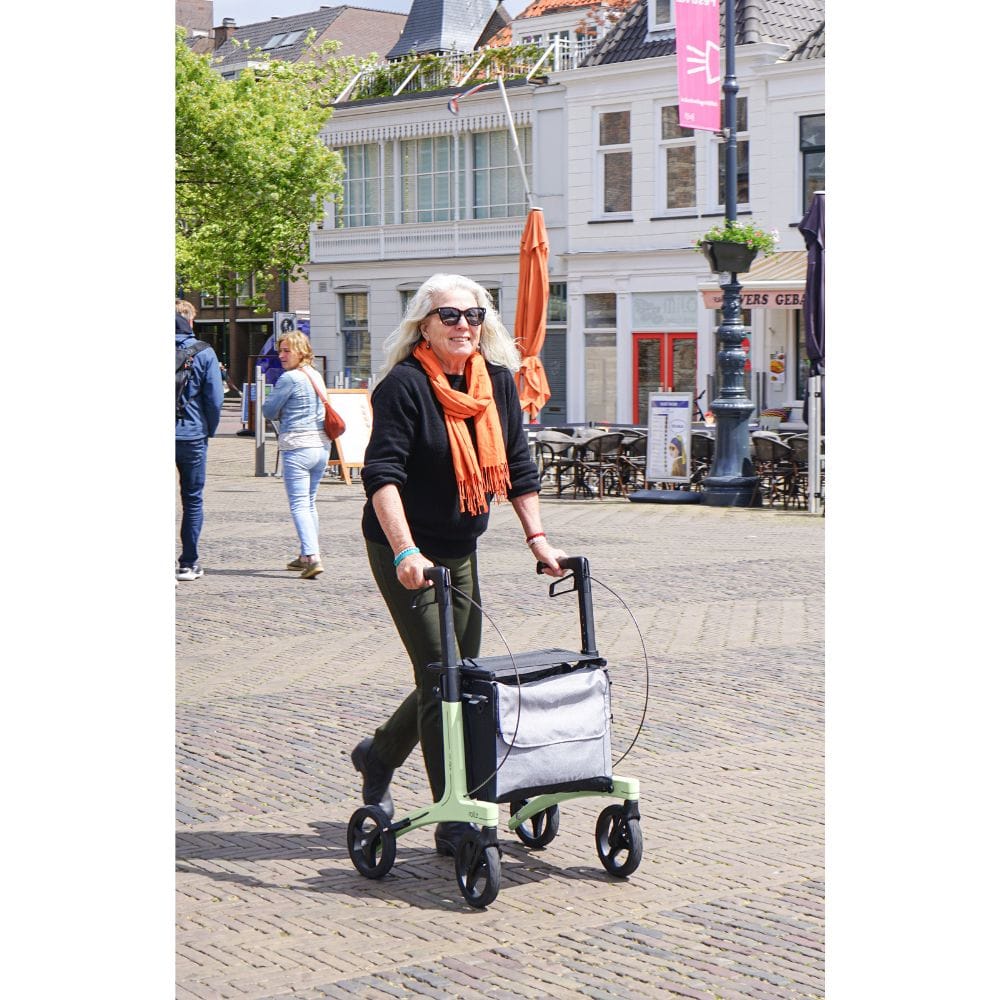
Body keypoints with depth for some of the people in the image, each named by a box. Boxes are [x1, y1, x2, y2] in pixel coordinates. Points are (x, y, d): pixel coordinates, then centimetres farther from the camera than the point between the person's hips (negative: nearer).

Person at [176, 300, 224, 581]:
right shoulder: (203, 352, -5)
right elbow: (215, 399, -6)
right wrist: (209, 431, 8)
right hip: (192, 436, -1)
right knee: (193, 500, 9)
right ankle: (188, 563, 10)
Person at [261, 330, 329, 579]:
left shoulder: (289, 378, -11)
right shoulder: (316, 376, 12)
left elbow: (269, 411, -6)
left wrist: (281, 413, 14)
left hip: (297, 447, -8)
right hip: (322, 446, 8)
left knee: (299, 505, -10)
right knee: (309, 503, 17)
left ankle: (312, 556, -23)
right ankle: (305, 556, 24)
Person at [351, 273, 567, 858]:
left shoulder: (498, 381, 3)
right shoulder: (403, 385, -16)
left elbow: (518, 466, 10)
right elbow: (382, 475, -23)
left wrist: (538, 539, 4)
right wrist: (406, 553, -33)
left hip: (461, 550, 7)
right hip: (405, 552, -7)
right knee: (441, 678, -9)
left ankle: (379, 754, 36)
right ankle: (454, 822, -2)